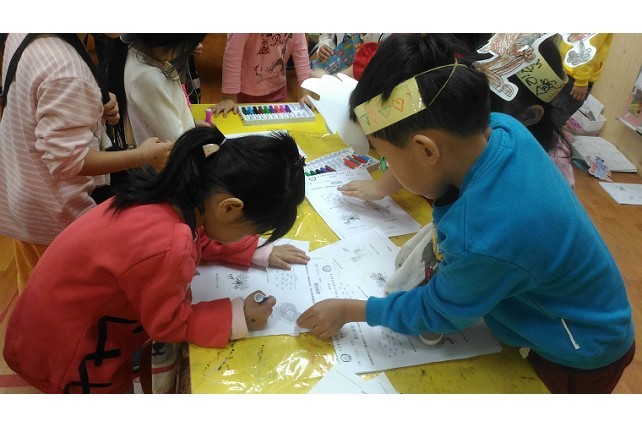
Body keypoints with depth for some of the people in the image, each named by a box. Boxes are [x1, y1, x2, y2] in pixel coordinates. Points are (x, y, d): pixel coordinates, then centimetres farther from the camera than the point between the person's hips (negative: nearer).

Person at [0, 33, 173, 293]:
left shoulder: (22, 35, -4)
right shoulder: (66, 70, -32)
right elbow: (67, 160, -30)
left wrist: (93, 108, -4)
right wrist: (142, 156, -26)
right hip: (55, 208, -8)